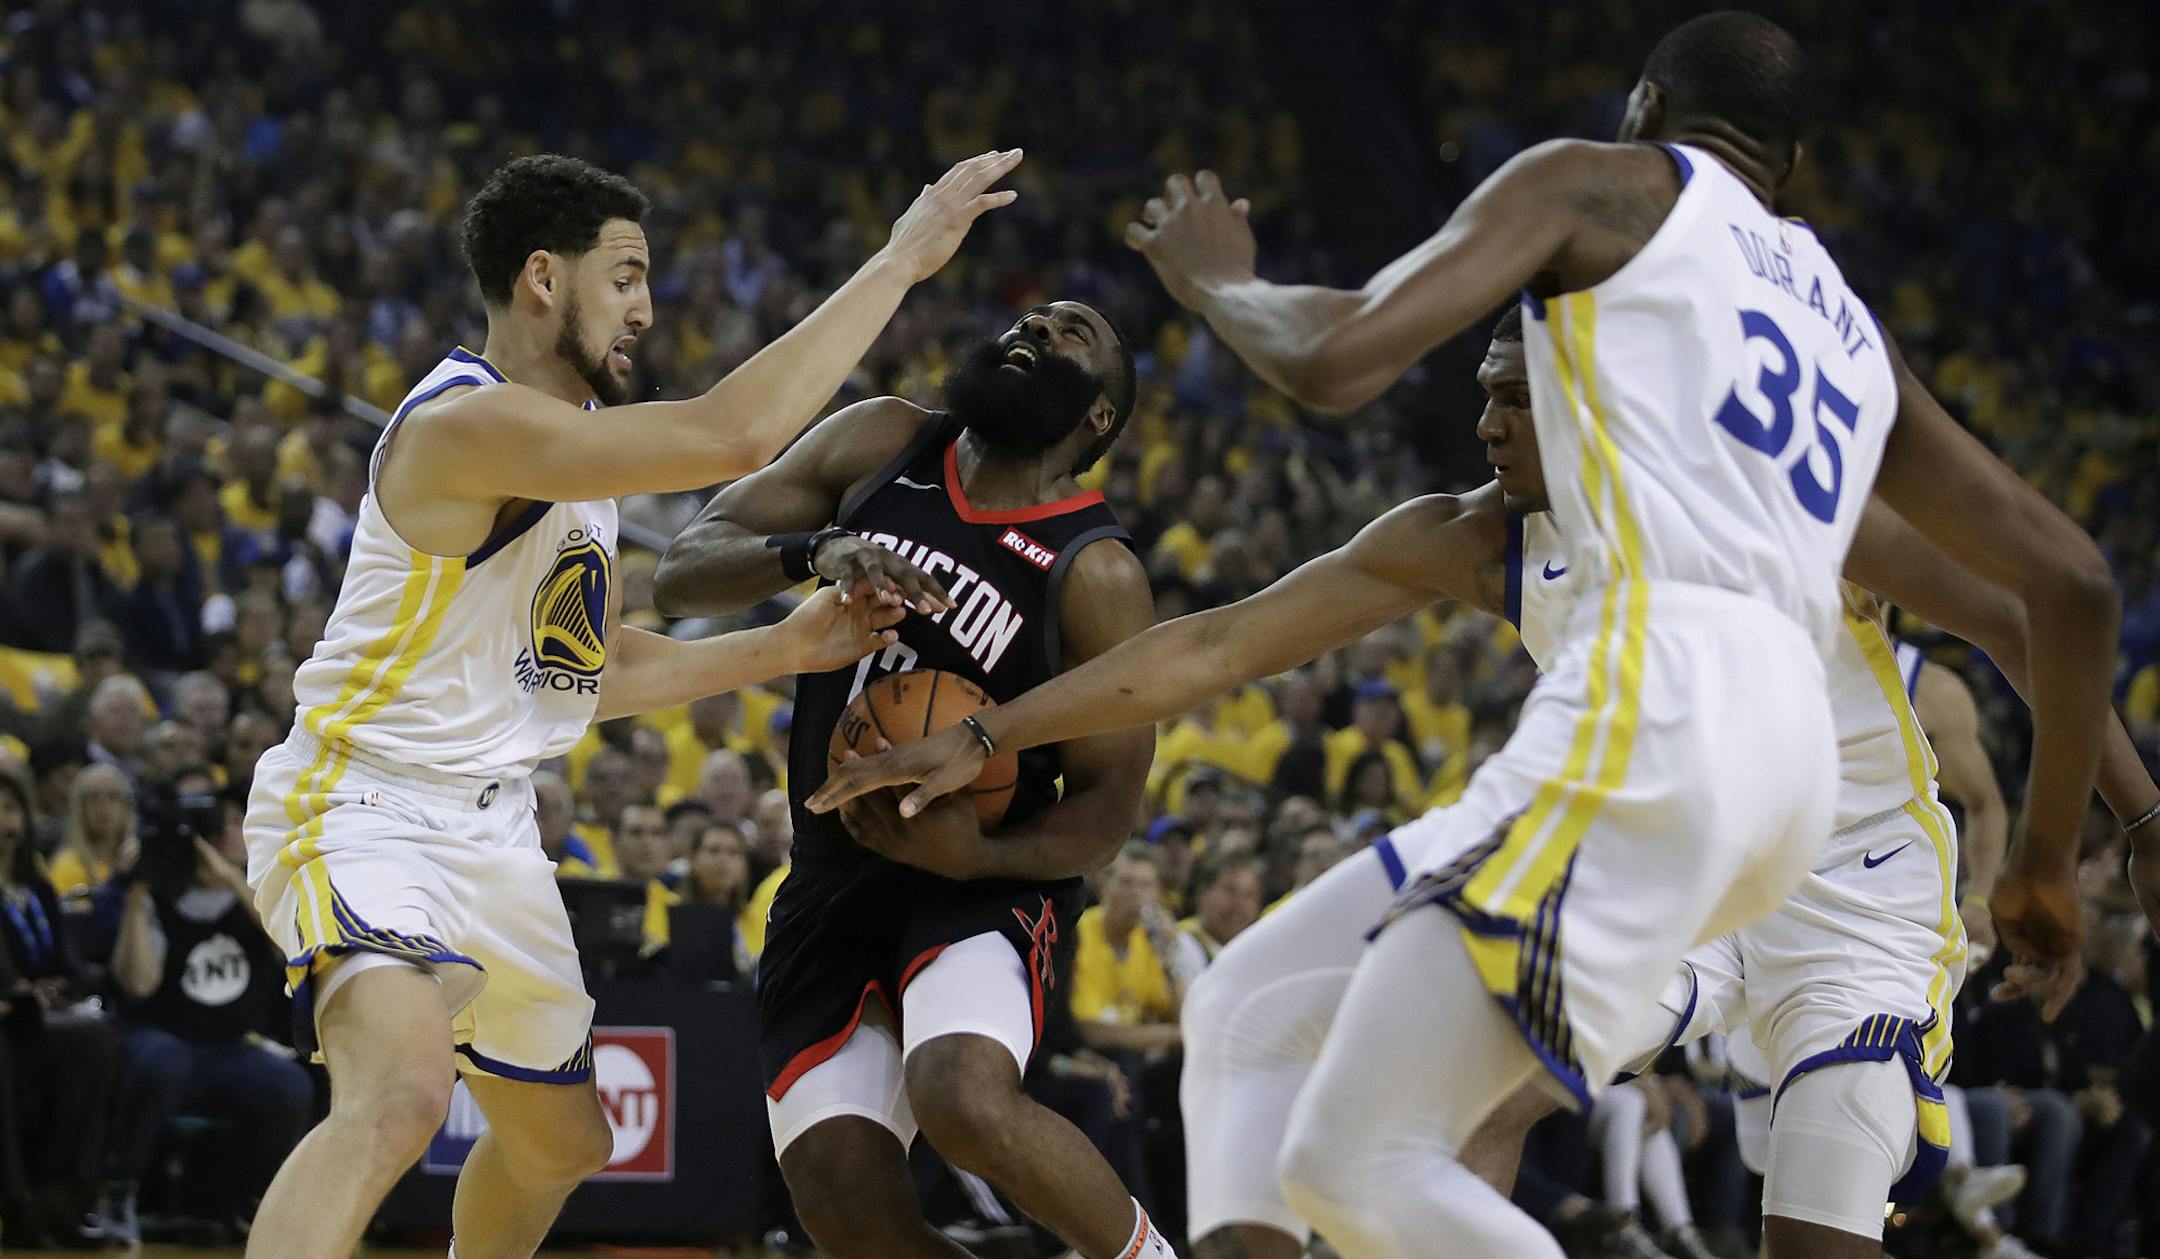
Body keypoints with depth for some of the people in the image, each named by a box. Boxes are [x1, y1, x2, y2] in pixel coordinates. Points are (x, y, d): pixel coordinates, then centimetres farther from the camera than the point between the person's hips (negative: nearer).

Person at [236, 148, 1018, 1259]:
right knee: (397, 1097, -36)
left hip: (492, 829, 10)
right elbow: (733, 434, -32)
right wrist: (900, 261, -25)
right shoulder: (468, 423, -23)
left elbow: (581, 673, 19)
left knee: (561, 1142, 25)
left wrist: (785, 648, 10)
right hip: (364, 812, -10)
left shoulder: (574, 440, 11)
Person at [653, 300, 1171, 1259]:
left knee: (965, 1100, -34)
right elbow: (681, 575, -1)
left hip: (984, 880, -4)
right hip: (831, 881, 4)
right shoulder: (879, 445, 2)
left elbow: (1106, 809, -7)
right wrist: (814, 553, -21)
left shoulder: (1095, 574, -9)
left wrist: (975, 853, -26)